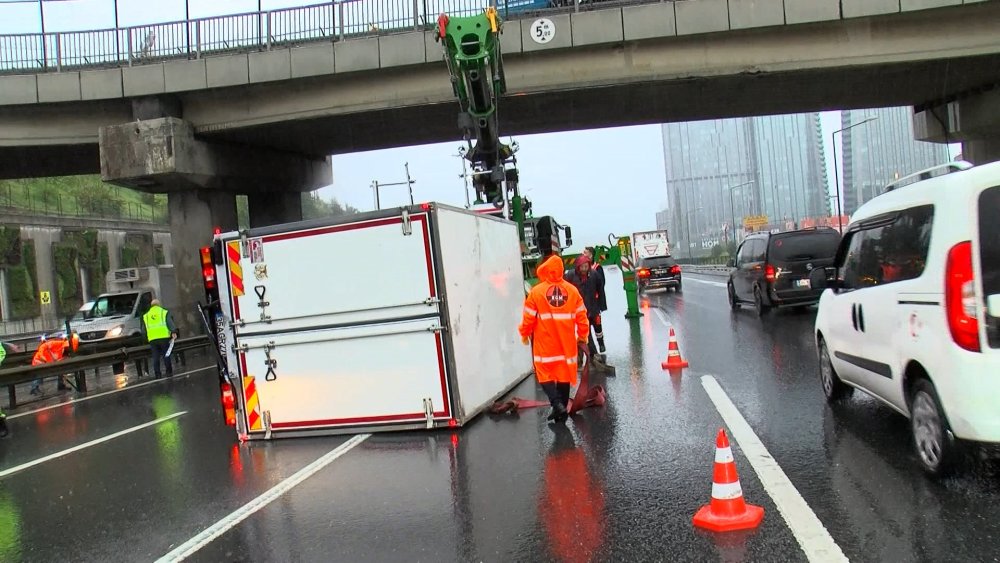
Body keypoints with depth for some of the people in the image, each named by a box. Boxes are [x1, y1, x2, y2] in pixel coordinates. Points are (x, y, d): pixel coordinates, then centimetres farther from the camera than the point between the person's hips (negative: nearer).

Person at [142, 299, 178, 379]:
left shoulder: (146, 316, 20)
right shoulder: (164, 312, 9)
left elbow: (143, 331, 20)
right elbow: (170, 323, -7)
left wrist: (147, 338, 30)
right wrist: (174, 332, -16)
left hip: (152, 339, 3)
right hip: (163, 337, -2)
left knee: (155, 357, 4)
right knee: (166, 355, 2)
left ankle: (157, 374, 2)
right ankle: (169, 372, 1)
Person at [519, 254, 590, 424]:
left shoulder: (536, 292, -10)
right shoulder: (572, 290, -2)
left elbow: (528, 318, -4)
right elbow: (582, 317, 2)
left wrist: (524, 335, 14)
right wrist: (583, 337, 16)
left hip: (545, 343, -3)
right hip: (567, 344, 3)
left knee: (545, 375, 8)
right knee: (564, 375, 13)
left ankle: (557, 404, -12)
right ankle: (561, 410, 18)